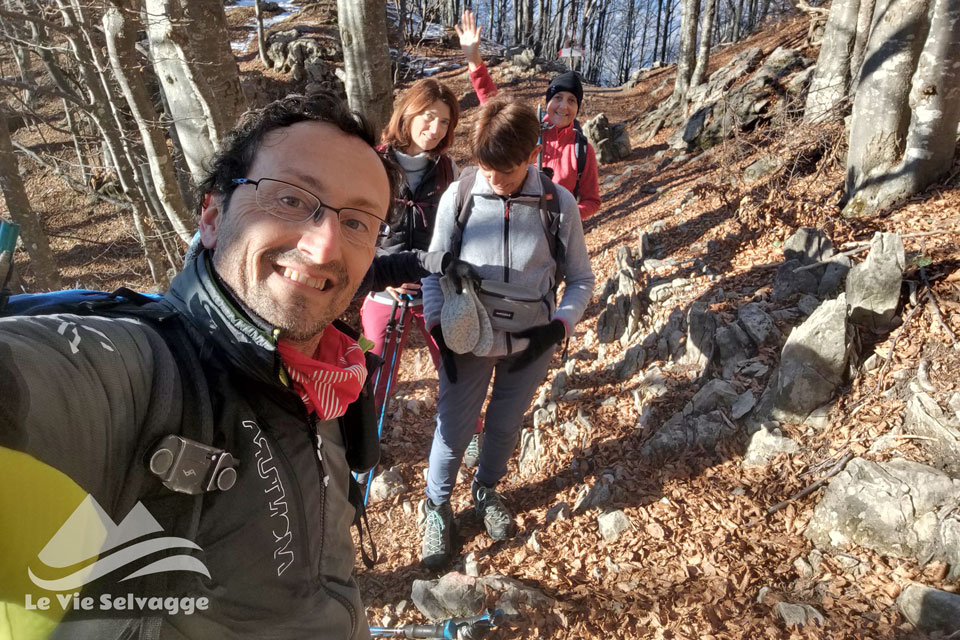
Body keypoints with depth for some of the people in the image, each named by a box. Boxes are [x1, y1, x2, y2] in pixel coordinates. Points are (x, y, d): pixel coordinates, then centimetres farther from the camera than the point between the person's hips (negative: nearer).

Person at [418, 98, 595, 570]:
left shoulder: (559, 204, -14)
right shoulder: (458, 196, -14)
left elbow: (581, 279, -2)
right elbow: (434, 267, -1)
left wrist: (558, 327, -16)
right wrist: (438, 326, -11)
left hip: (530, 345, 1)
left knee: (505, 426, 20)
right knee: (453, 430, 10)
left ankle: (487, 491, 49)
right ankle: (437, 508, 37)